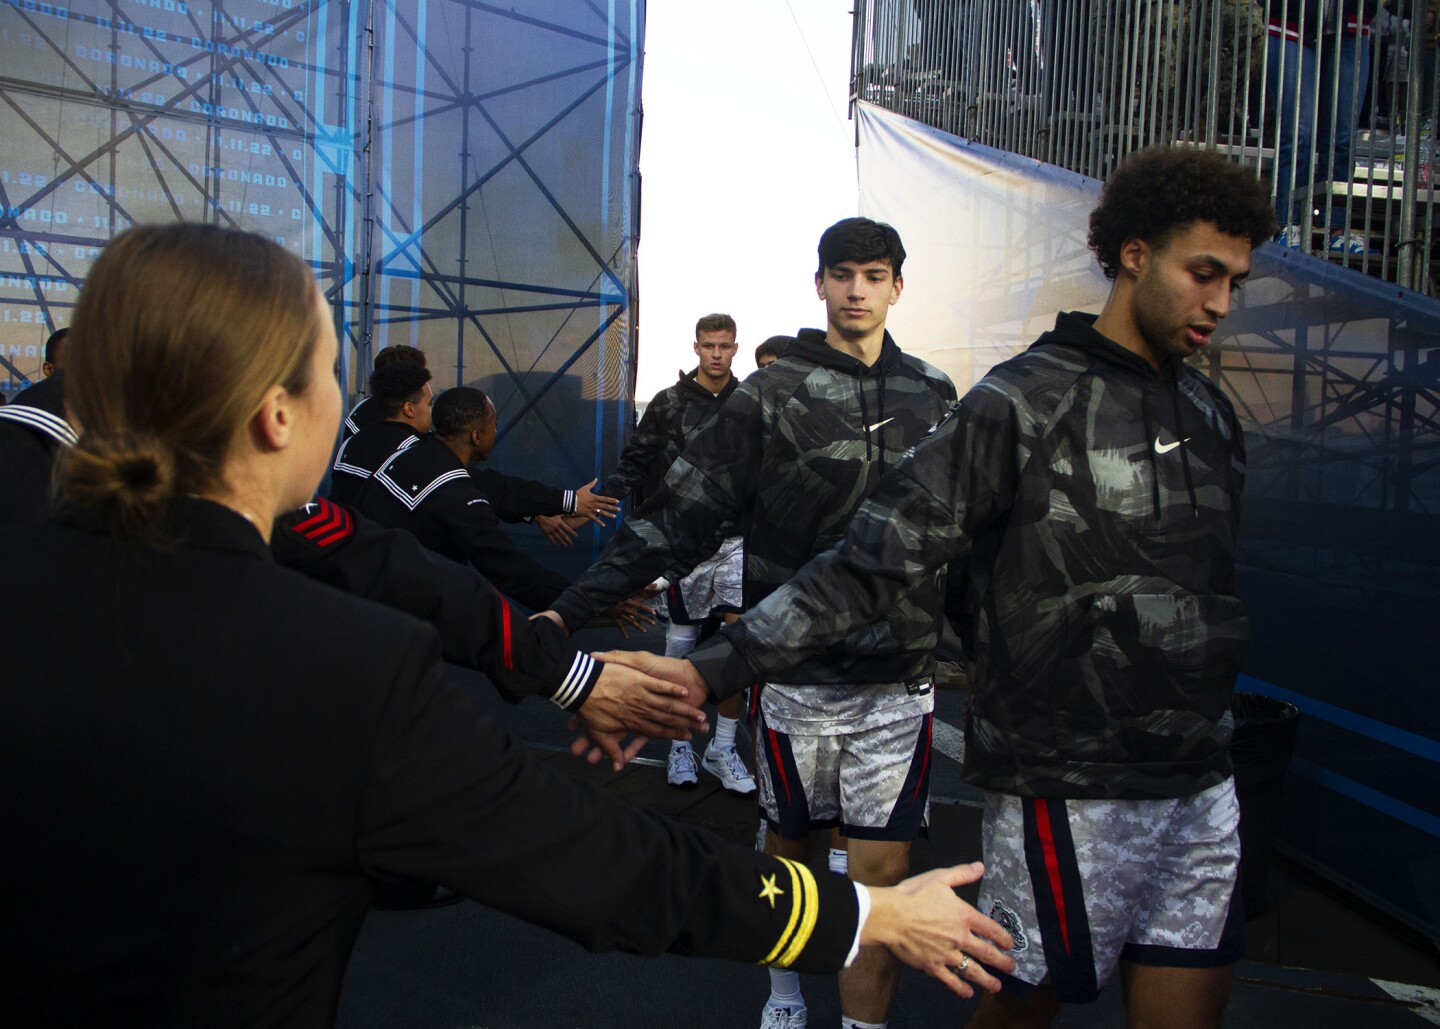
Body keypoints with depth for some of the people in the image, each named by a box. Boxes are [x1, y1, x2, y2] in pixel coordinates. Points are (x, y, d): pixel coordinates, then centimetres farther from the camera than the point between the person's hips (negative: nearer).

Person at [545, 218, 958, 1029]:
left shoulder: (934, 395, 7)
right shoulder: (772, 394, -4)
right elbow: (681, 513, -7)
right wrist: (574, 606, -13)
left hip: (902, 677, 2)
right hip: (798, 668, -1)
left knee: (884, 871, 2)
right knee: (790, 843, 16)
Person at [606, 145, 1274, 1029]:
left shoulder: (1210, 412, 10)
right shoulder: (1025, 403, -13)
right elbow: (875, 560, -18)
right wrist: (714, 665, -27)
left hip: (1201, 790, 7)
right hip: (1068, 786, -6)